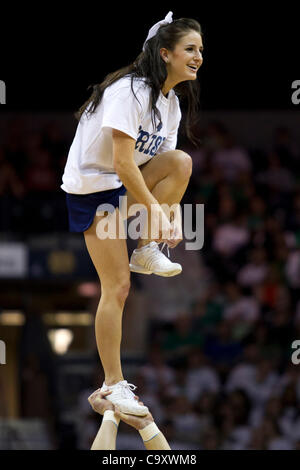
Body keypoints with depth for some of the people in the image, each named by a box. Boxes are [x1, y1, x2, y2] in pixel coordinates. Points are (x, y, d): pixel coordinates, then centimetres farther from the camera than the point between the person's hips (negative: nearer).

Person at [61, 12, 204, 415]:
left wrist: (172, 216, -9)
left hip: (129, 185, 8)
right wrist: (154, 208, -26)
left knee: (182, 163, -19)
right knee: (118, 287, -12)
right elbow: (122, 162, -26)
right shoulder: (130, 90, -21)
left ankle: (147, 251, -8)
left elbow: (163, 165, 5)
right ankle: (113, 385, -6)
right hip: (93, 187, -8)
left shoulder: (172, 102, 6)